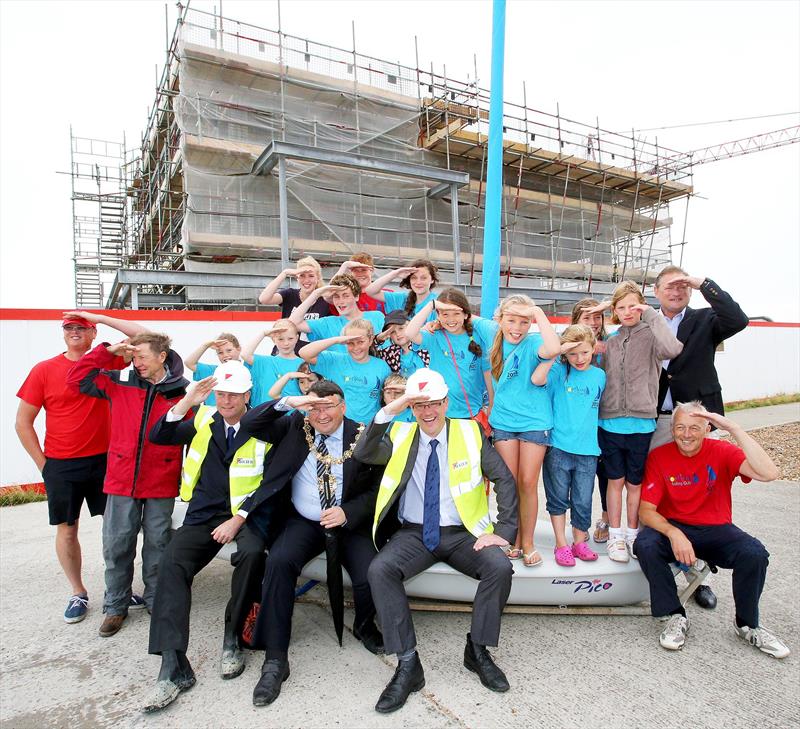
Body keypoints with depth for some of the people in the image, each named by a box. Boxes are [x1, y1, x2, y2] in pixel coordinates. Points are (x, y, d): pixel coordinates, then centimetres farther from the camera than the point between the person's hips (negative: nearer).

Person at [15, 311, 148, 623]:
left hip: (103, 460, 0)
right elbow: (23, 422, 2)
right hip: (61, 467, 0)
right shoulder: (44, 370, -2)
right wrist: (43, 464, -1)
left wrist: (100, 317, -11)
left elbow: (144, 336, -9)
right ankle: (78, 593, 27)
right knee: (67, 529, 10)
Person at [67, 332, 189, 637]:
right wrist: (107, 351, -4)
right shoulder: (119, 381, 2)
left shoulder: (181, 391, -4)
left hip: (162, 484, -2)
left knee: (157, 544, 12)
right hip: (121, 480, 2)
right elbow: (76, 378, 6)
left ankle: (156, 600, 32)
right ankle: (115, 606, 29)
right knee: (116, 545, 10)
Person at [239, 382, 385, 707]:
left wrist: (347, 513, -19)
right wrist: (287, 402, -20)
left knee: (370, 577, -24)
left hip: (350, 524, -1)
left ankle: (364, 626, 15)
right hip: (303, 522, 2)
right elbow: (249, 423, -7)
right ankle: (275, 659, -14)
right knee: (279, 561, -28)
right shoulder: (295, 427, 2)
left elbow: (376, 491, -3)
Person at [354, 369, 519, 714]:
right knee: (379, 570, -26)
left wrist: (503, 531, -10)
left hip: (461, 533, 0)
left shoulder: (470, 433, 2)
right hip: (413, 533, 0)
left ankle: (477, 650, -2)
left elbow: (505, 480, 0)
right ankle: (408, 664, -13)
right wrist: (388, 411, -26)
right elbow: (363, 454, -15)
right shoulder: (400, 435, 3)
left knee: (500, 567, -26)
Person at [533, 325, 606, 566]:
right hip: (559, 446, -2)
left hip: (587, 448, 3)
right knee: (558, 498, 8)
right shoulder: (560, 371, -3)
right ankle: (561, 544, 21)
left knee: (583, 501, 9)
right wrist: (557, 352, -19)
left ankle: (580, 542, 28)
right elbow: (537, 379, -24)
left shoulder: (599, 375, 8)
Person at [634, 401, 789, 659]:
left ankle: (748, 625, 2)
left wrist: (733, 428, -30)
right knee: (645, 545, -30)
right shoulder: (659, 457, -9)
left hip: (716, 531, 1)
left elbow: (769, 474, -27)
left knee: (755, 554, -27)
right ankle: (676, 617, -7)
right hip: (673, 528, 0)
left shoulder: (721, 452, -8)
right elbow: (646, 511, -11)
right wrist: (674, 534, -30)